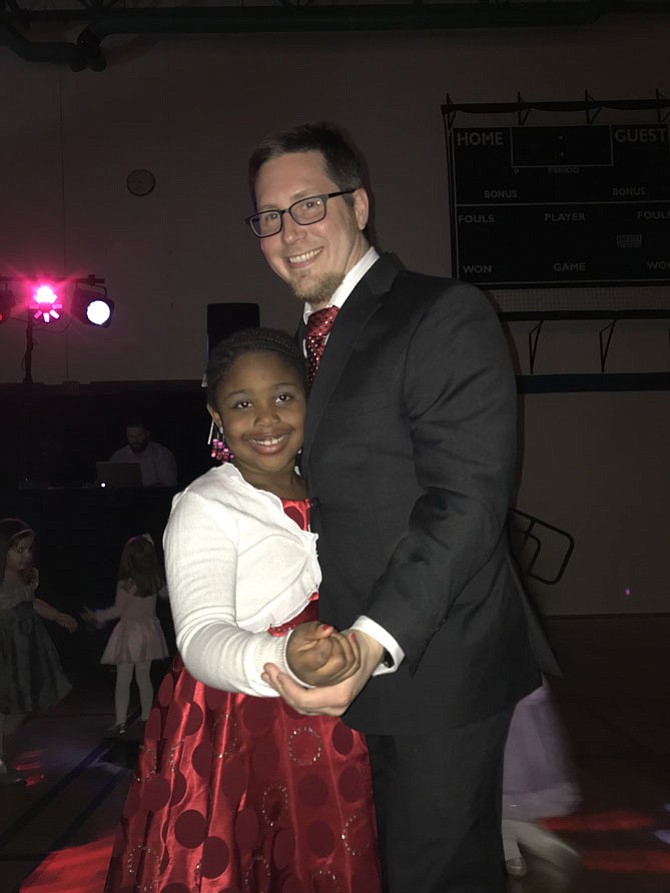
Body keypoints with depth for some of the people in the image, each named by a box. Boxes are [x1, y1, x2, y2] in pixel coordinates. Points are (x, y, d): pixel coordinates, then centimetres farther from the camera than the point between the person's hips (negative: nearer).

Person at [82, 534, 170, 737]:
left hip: (129, 632, -4)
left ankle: (120, 722, 5)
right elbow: (165, 593, 15)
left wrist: (97, 617, 2)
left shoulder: (125, 584, -18)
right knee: (144, 678, 15)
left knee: (123, 680, 4)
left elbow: (118, 610, -11)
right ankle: (146, 718, 22)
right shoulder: (156, 580, -6)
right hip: (149, 631, 5)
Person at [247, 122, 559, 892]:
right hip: (357, 666, 8)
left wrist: (374, 641, -32)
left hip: (436, 669, -8)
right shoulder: (315, 338, 13)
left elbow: (467, 501, -24)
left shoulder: (447, 316, -15)